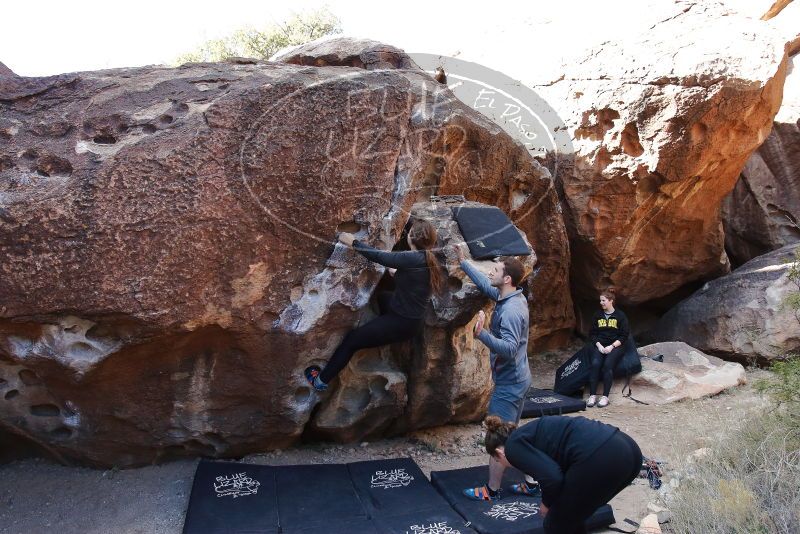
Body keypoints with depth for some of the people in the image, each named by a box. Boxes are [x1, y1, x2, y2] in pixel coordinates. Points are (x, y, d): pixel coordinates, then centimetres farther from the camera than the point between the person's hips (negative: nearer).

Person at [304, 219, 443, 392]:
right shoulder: (427, 258, -4)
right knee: (382, 296, 36)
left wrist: (354, 242, -13)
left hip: (402, 323, -8)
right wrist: (396, 271, 22)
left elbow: (378, 256, -24)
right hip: (413, 317, 8)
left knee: (352, 340, 3)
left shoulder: (412, 259, -29)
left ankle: (321, 380, 17)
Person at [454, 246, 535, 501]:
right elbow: (485, 285, 20)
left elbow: (509, 348, -32)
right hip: (517, 379, 10)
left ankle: (491, 490, 14)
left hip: (508, 384, -10)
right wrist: (463, 262, 23)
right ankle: (530, 483, 26)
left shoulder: (511, 310, -25)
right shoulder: (508, 297, 3)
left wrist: (482, 334, -45)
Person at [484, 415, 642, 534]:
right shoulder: (533, 433, 32)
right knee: (570, 518, 29)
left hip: (600, 457, -9)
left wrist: (546, 503, 12)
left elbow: (551, 477, -8)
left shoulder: (514, 446, 8)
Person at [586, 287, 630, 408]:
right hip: (600, 345, 3)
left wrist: (611, 346, -12)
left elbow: (624, 336, 1)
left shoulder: (620, 316, 4)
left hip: (615, 346, -3)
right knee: (595, 364, -28)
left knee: (608, 364, -31)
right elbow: (592, 334, 12)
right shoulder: (597, 315, 14)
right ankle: (592, 395, -29)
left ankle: (605, 397, -30)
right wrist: (599, 345, -6)